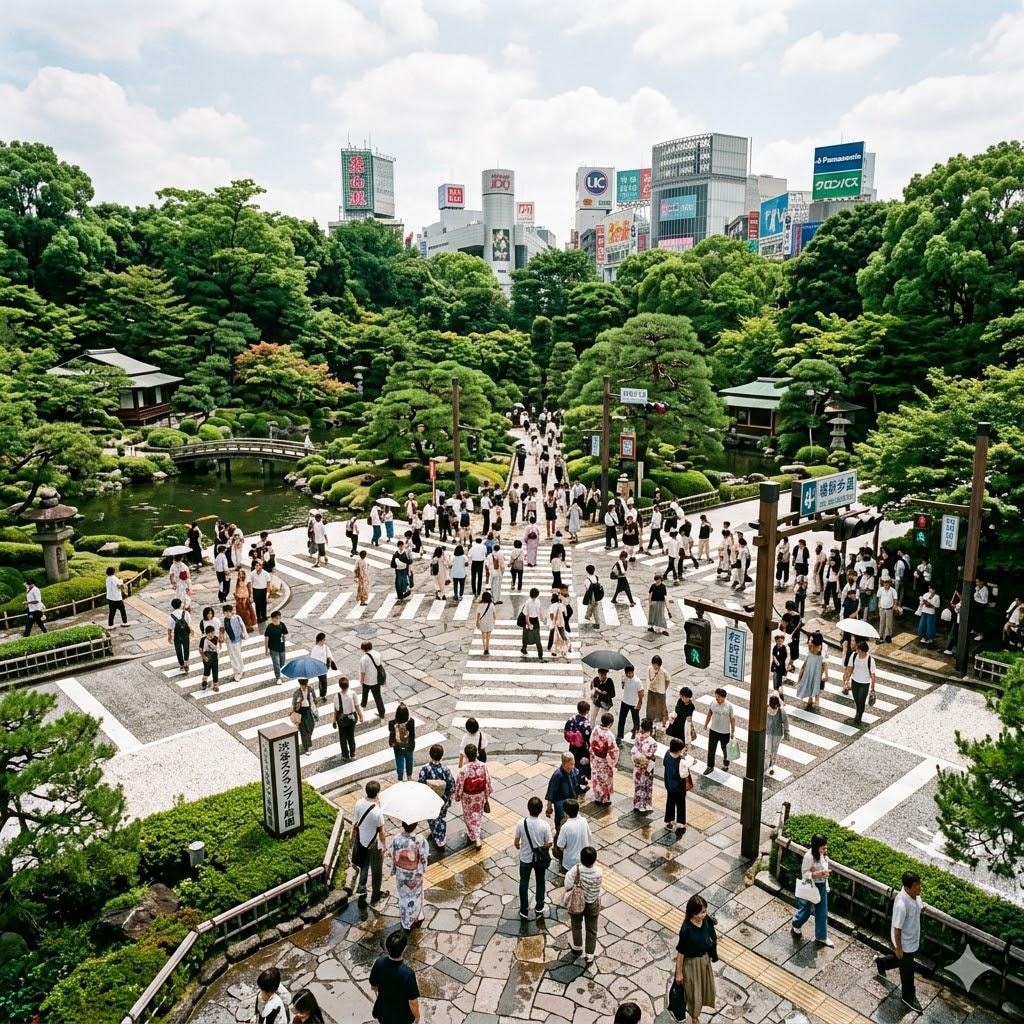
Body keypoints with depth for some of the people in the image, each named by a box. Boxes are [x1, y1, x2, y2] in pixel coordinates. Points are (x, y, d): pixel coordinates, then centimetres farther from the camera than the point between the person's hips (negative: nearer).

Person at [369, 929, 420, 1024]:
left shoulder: (379, 962, -25)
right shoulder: (407, 973, -38)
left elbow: (373, 986, -5)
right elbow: (413, 1002, -25)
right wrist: (417, 1016, -5)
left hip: (383, 1010, 3)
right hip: (402, 1016, -3)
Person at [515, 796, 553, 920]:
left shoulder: (521, 823, -22)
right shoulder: (545, 825, -23)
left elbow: (516, 843, -10)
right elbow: (548, 844, -13)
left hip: (525, 858, 0)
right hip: (540, 858, 0)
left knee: (524, 883, 19)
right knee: (540, 882, 23)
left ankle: (524, 911, 29)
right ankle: (539, 908, 37)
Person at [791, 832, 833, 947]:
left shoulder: (823, 855, -6)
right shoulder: (809, 856, -29)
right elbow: (805, 874, -22)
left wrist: (826, 872, -5)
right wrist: (819, 873, -33)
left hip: (822, 886, 6)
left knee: (822, 913, 15)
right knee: (806, 909, 15)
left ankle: (821, 938, 32)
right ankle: (795, 925, 46)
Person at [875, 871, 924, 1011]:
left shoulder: (915, 895, -14)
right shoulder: (901, 904, -38)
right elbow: (897, 928, -26)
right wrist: (898, 948, -16)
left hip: (914, 939, 7)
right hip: (905, 943, -7)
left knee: (903, 960, 30)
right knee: (907, 971, 16)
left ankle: (880, 963, 54)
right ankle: (908, 996, 41)